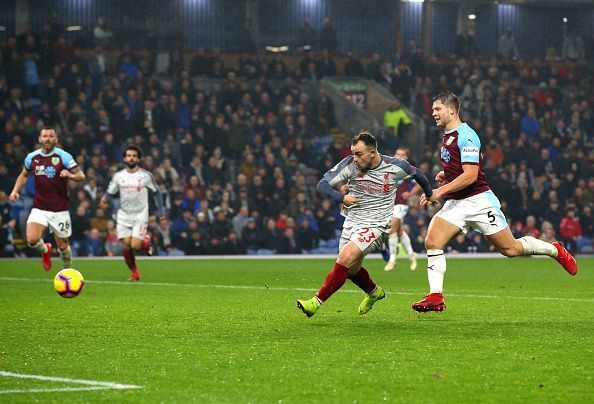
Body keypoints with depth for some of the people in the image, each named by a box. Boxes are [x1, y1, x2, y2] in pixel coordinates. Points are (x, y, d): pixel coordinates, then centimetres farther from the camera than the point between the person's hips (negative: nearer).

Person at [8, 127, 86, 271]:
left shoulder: (64, 156, -7)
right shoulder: (32, 157, 4)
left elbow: (81, 175, -8)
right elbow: (24, 175, 22)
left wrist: (70, 175, -30)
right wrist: (15, 190, 6)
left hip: (60, 210, -2)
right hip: (39, 209, 2)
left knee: (62, 246, 5)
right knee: (32, 240, -19)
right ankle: (45, 250, 16)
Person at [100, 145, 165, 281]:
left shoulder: (146, 176, -3)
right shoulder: (118, 176, 3)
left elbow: (156, 193, 7)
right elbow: (110, 193, 8)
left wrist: (161, 213, 4)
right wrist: (105, 199, -16)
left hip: (140, 216, -3)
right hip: (123, 216, 3)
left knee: (135, 246, -16)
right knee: (126, 246, -4)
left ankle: (147, 242, 18)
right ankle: (134, 272, 15)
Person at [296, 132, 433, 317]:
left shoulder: (394, 167, -11)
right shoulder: (350, 164, -9)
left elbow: (416, 173, 11)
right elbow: (322, 185, -6)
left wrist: (429, 194, 27)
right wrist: (341, 198, -23)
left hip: (376, 225, -4)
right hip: (352, 223, 4)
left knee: (345, 258, -23)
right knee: (351, 269, 11)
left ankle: (317, 301, -19)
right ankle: (374, 292, 42)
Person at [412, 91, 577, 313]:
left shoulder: (465, 135, -16)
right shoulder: (447, 137, 14)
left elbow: (470, 175, -23)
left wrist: (440, 191, -25)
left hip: (478, 201, -8)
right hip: (456, 203, 8)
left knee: (510, 249, 0)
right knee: (432, 242, -13)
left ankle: (555, 250, 24)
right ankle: (435, 297, -12)